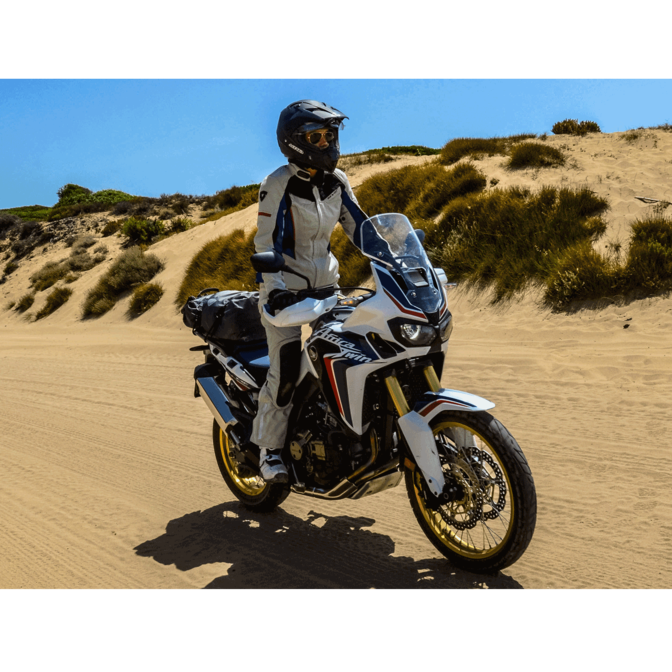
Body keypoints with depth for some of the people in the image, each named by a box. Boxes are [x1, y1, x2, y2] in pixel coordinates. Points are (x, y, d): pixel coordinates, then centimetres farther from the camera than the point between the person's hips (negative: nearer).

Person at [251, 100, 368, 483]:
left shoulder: (337, 181, 4)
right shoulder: (278, 185, -14)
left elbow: (359, 228, 8)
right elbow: (266, 242, -18)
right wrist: (276, 289, -30)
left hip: (326, 283, 6)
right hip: (284, 287, -6)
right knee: (286, 368, -14)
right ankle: (271, 449, 2)